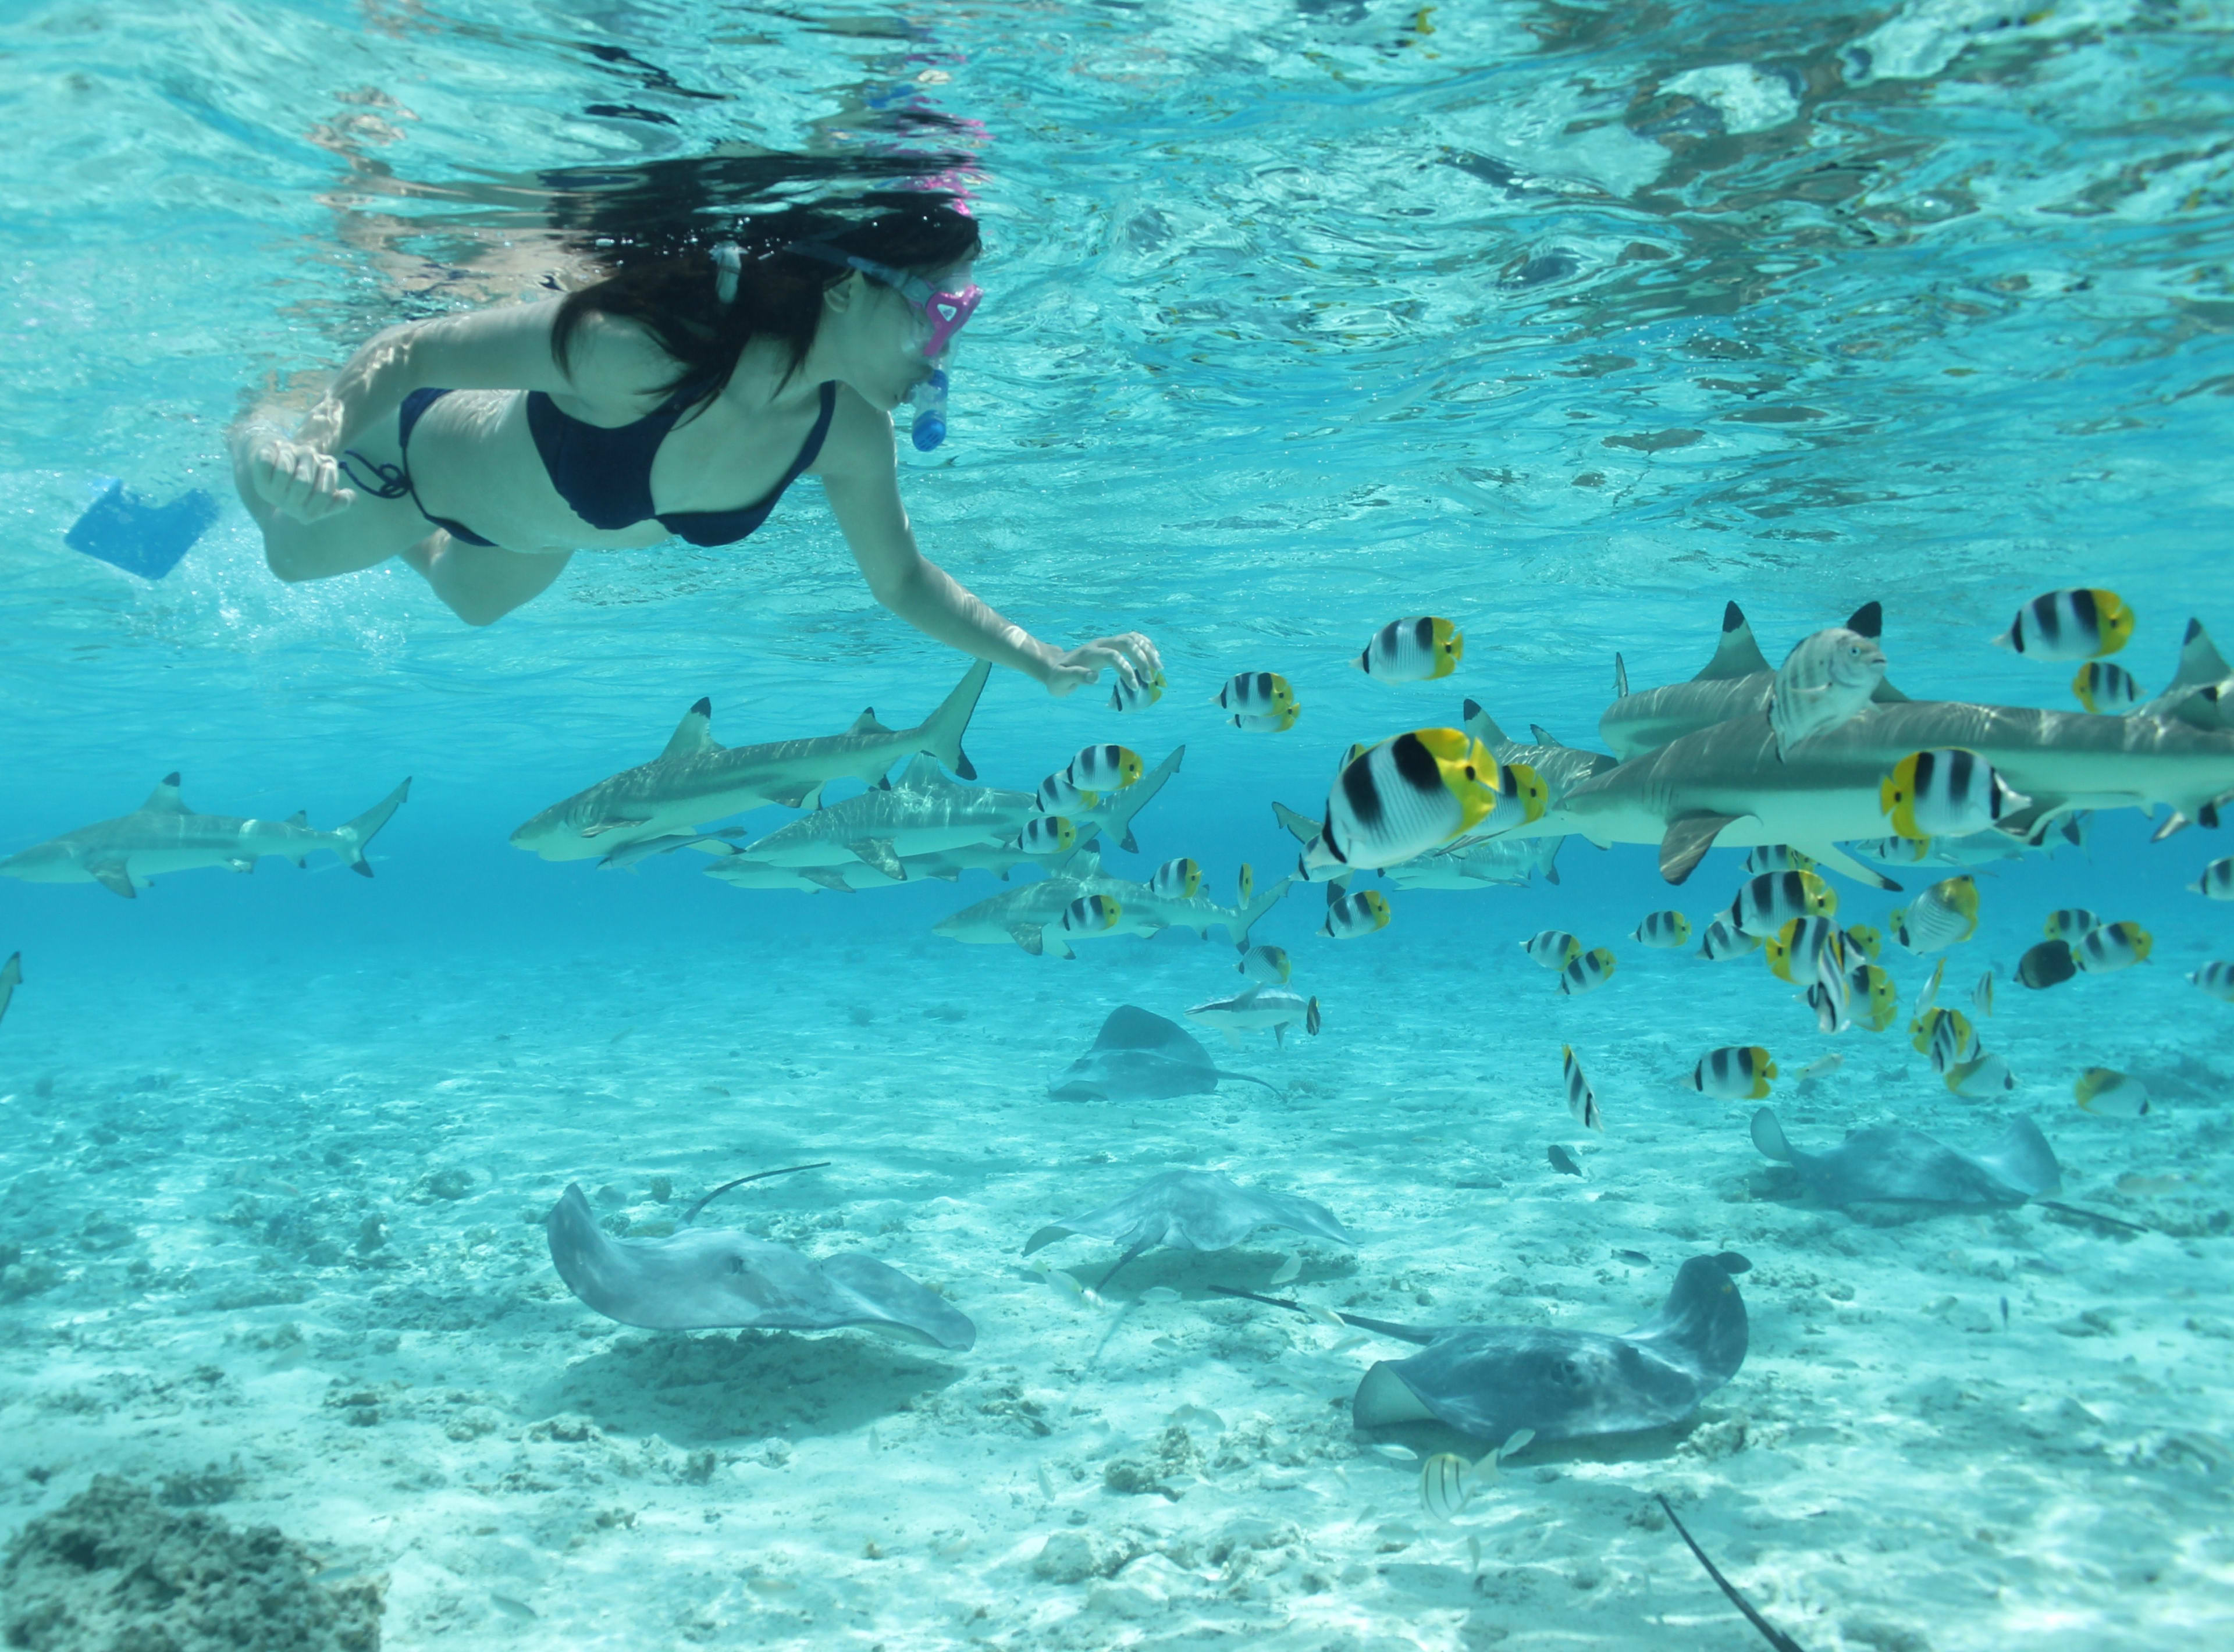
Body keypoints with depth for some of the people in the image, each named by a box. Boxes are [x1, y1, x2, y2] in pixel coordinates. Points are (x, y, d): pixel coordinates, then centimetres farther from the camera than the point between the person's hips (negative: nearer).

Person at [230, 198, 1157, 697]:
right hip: (427, 452, -5)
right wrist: (314, 447, -52)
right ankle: (254, 442, 55)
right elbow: (407, 352, -35)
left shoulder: (849, 433, -29)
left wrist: (1049, 664, -21)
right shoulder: (633, 350, -47)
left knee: (473, 600, 37)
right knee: (293, 553, 26)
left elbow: (900, 578, -14)